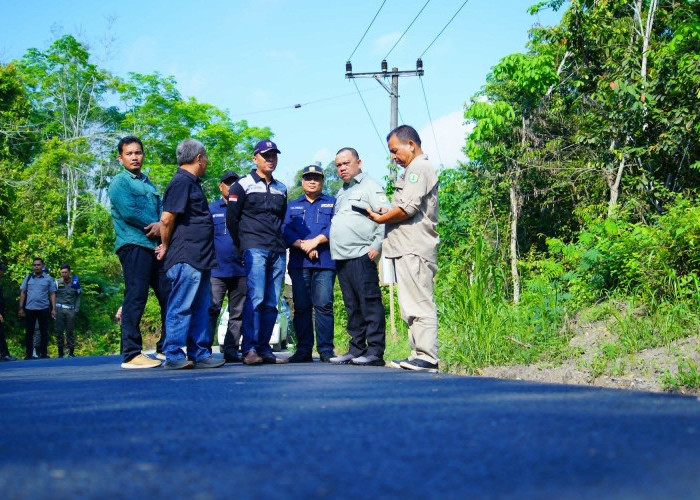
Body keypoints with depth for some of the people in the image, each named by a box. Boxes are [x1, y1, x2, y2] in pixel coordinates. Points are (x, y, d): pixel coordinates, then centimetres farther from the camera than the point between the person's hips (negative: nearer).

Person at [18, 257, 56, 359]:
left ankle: (44, 354, 10)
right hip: (29, 309, 1)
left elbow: (52, 294, 5)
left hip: (43, 309, -1)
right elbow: (23, 293, 9)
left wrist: (53, 309, -2)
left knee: (44, 332, 3)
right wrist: (21, 308, 3)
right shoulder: (28, 278, 8)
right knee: (29, 332, 5)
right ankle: (28, 354, 10)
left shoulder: (48, 279, 5)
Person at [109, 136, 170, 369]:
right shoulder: (119, 182, 1)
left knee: (169, 296, 8)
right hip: (134, 245, -7)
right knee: (135, 297, -11)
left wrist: (161, 225, -9)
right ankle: (131, 354, -10)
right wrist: (152, 225, -3)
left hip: (156, 245, 8)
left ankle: (166, 348, 18)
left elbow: (163, 210, 13)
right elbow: (128, 212, -12)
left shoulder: (149, 184, 23)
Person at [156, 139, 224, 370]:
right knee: (181, 307, -7)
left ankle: (200, 354, 16)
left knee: (201, 309, 11)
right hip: (186, 258, -10)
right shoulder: (182, 182, -11)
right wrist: (166, 246, -4)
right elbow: (167, 219, -16)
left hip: (199, 259, 10)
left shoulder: (191, 183, 21)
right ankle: (173, 355, -3)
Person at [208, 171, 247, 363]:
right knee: (211, 309, -9)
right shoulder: (211, 209, 11)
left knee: (238, 313, 4)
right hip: (216, 269, -2)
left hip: (241, 270, 2)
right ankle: (205, 348, -8)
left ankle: (231, 350, 10)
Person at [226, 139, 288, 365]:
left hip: (277, 251, 5)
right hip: (254, 250, -5)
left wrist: (278, 241, 16)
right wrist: (242, 245, 4)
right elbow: (231, 218, 3)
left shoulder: (281, 188, 20)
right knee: (255, 298, -17)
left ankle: (264, 349, 7)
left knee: (271, 302, 2)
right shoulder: (243, 185, 4)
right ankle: (250, 349, -19)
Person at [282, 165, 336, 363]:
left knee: (323, 305, -10)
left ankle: (326, 350, -8)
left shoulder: (332, 203, 15)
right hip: (298, 263, 3)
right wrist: (302, 245, -10)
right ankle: (303, 350, 4)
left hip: (325, 263, -3)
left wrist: (316, 241, -14)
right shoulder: (292, 206, 22)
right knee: (301, 307, 1)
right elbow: (285, 229, 6)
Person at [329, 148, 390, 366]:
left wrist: (376, 245, -15)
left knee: (370, 303, -9)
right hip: (341, 258, 8)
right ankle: (356, 349, 12)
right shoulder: (341, 193, 26)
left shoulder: (369, 186, 1)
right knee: (352, 307, 9)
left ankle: (375, 352, -11)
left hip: (361, 256, -8)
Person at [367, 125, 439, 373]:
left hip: (414, 250, -11)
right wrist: (386, 215, 9)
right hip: (408, 249, 11)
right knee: (412, 306, 10)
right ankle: (419, 354, 12)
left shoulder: (419, 168, -7)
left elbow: (408, 208, -17)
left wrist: (381, 219, -4)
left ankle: (427, 358, -13)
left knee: (419, 305, -12)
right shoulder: (415, 169, 25)